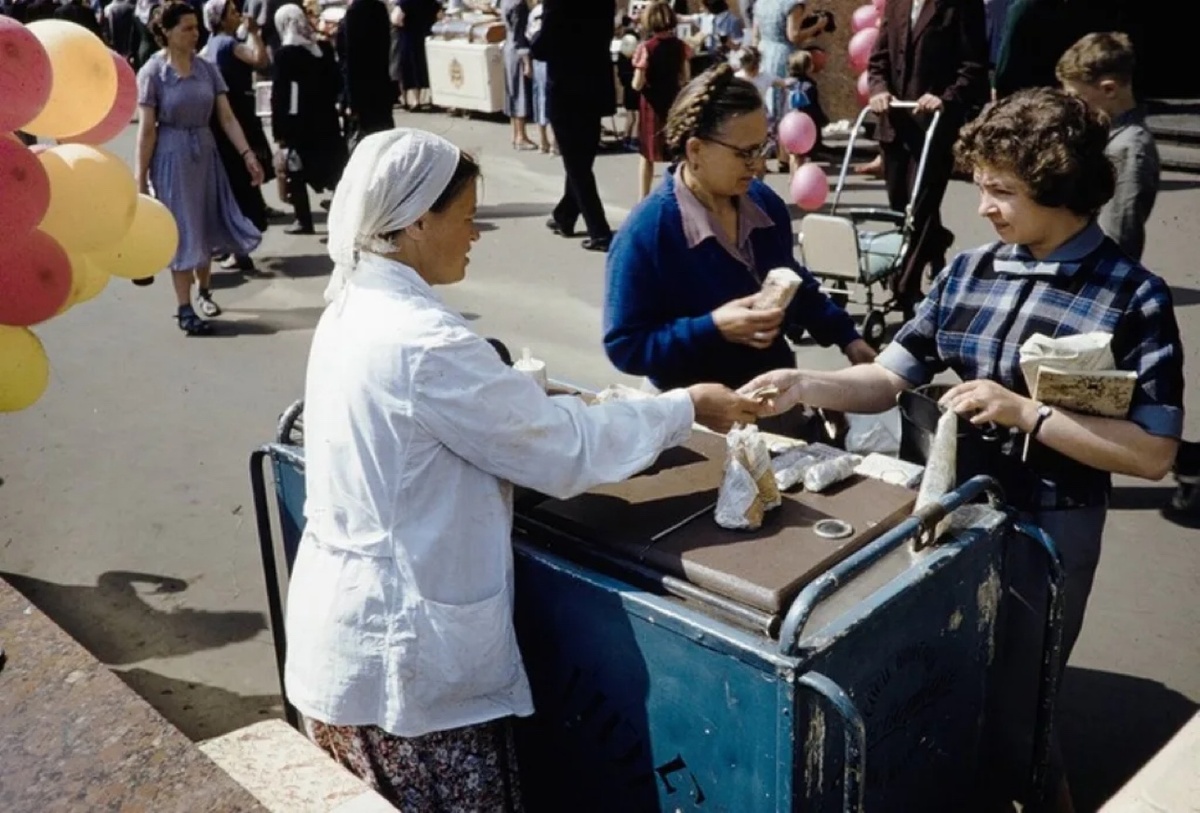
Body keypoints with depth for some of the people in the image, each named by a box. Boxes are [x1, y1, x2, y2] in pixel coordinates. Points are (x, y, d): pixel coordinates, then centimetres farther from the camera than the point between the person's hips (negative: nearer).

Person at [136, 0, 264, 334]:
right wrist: (141, 178, -10)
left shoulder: (207, 69, 1)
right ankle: (185, 309, 11)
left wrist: (247, 153, -12)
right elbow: (147, 130, -10)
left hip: (206, 153, 4)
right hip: (172, 158, -4)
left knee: (206, 227, 13)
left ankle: (204, 291, 35)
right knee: (183, 231, 1)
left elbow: (227, 117, 0)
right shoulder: (152, 73, -9)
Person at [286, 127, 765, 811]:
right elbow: (562, 449, -18)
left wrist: (550, 405, 5)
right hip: (402, 657, -9)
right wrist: (687, 408, -7)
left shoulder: (352, 311, 4)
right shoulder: (424, 341, -25)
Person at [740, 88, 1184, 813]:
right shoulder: (970, 271, 0)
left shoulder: (1132, 296, -13)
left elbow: (1155, 454, -16)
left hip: (1049, 528, -5)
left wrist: (1025, 414, -24)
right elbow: (889, 379, 1)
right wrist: (804, 384, -16)